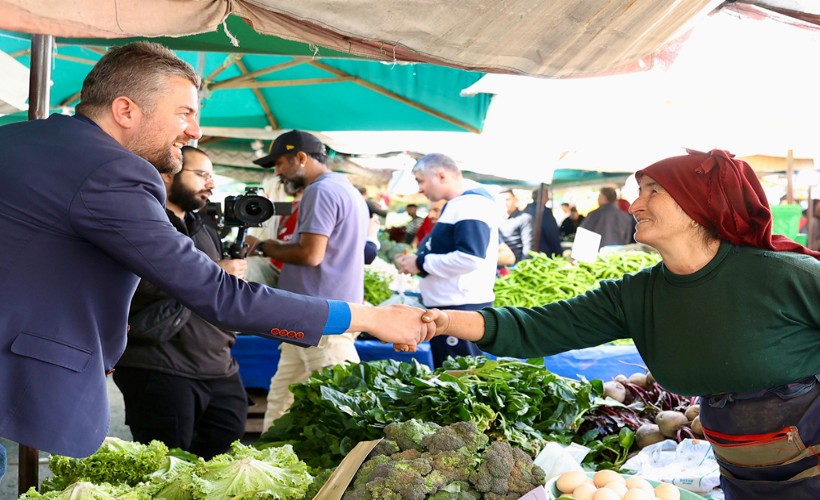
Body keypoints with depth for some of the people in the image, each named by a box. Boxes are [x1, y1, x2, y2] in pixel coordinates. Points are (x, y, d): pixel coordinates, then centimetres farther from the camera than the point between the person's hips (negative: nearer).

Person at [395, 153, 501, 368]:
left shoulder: (472, 204, -17)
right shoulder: (458, 204, 16)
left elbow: (470, 258, -27)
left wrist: (422, 263, -17)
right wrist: (416, 260, 8)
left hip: (461, 309, -11)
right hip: (449, 305, 11)